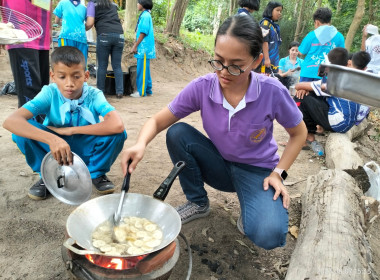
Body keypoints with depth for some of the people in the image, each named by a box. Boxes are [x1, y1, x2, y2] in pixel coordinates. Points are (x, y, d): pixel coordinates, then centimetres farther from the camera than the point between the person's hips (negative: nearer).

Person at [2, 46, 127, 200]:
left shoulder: (94, 95, -20)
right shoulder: (50, 94, -18)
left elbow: (117, 125, -40)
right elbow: (10, 121, -30)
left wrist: (70, 130, -30)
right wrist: (52, 139, -45)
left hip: (87, 151, -1)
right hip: (55, 149, 1)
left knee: (118, 133, -29)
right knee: (22, 130, -25)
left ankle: (97, 173, 0)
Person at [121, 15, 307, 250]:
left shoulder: (272, 91, -23)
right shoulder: (202, 87, -19)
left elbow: (299, 133, -5)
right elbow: (158, 121, -12)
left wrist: (278, 172, -15)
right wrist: (141, 145, -34)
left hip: (258, 171, -3)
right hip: (220, 166, 3)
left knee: (268, 236, -30)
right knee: (177, 133, -23)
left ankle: (254, 207, 8)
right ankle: (198, 203, -1)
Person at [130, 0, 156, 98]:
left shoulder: (145, 16, -12)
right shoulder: (144, 15, 17)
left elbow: (143, 33, -16)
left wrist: (135, 46, -13)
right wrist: (135, 46, 20)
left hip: (144, 48, -10)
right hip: (143, 48, 10)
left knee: (142, 70, -6)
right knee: (145, 70, 13)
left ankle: (141, 92, -1)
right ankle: (148, 90, 19)